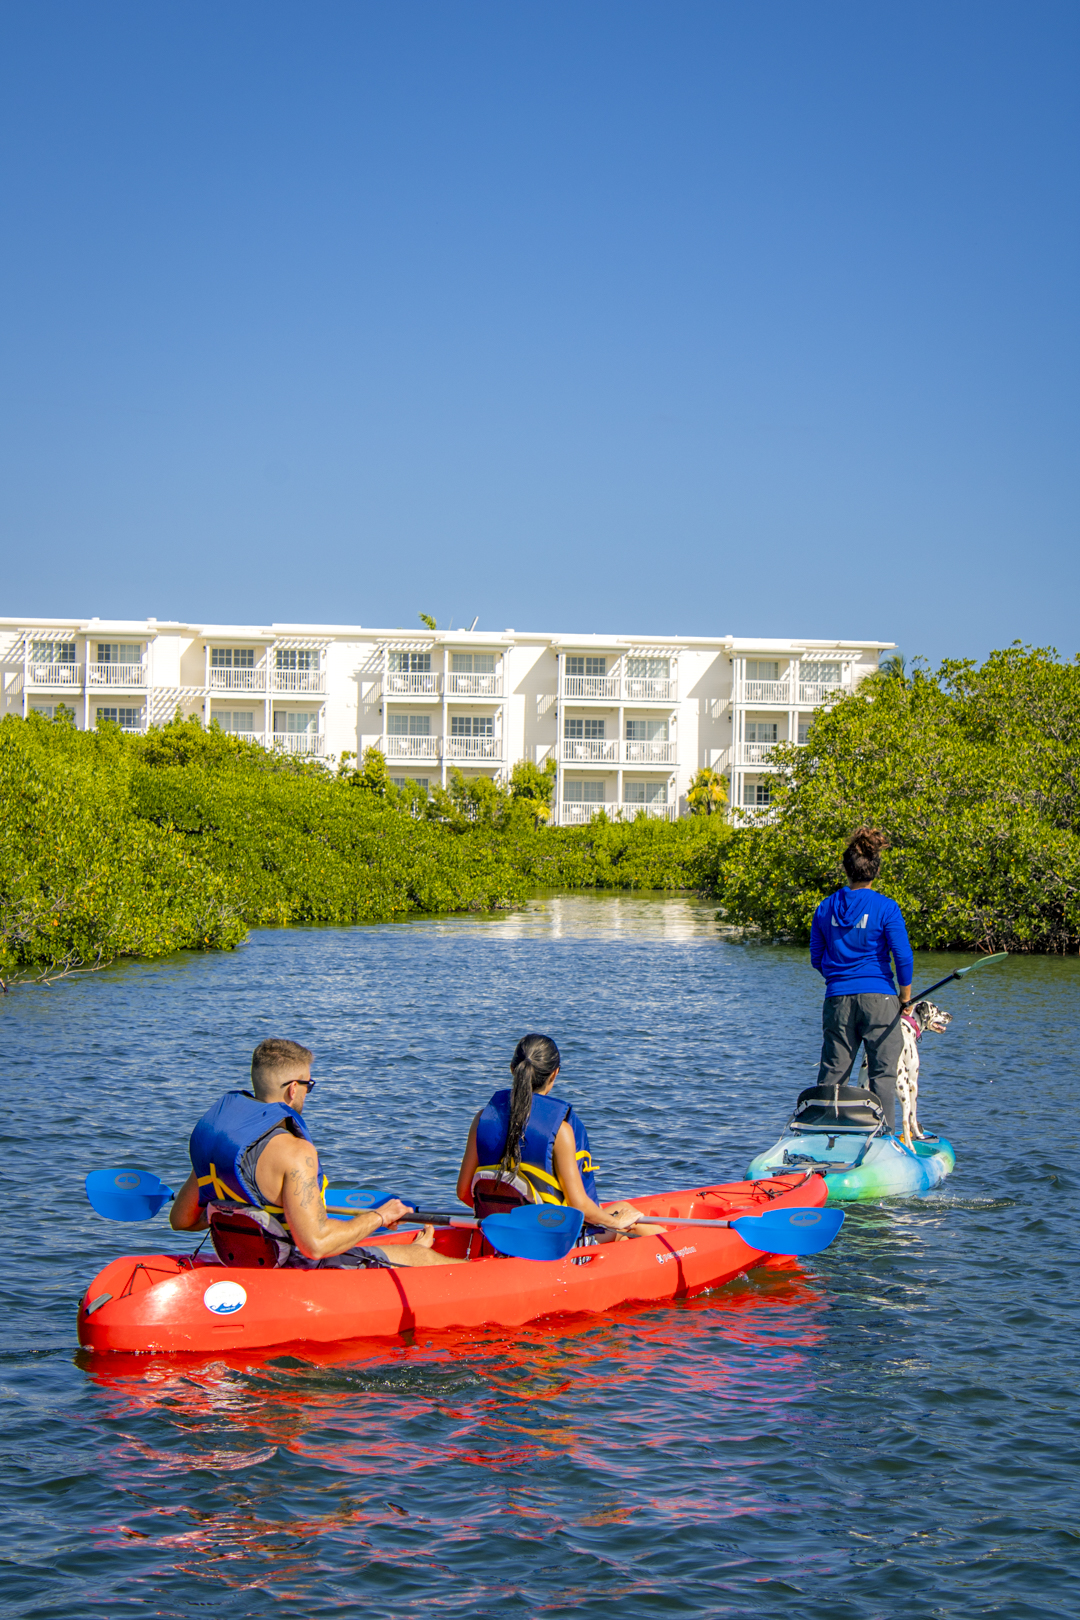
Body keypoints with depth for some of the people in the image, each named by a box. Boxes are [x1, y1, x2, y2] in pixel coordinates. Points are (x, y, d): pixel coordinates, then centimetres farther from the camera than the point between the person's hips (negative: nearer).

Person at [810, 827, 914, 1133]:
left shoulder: (826, 907, 5)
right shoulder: (886, 908, -7)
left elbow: (816, 957, 12)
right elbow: (903, 956, -8)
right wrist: (905, 996, 5)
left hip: (837, 1000, 3)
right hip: (878, 998, -3)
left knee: (832, 1073, 10)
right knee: (883, 1073, 2)